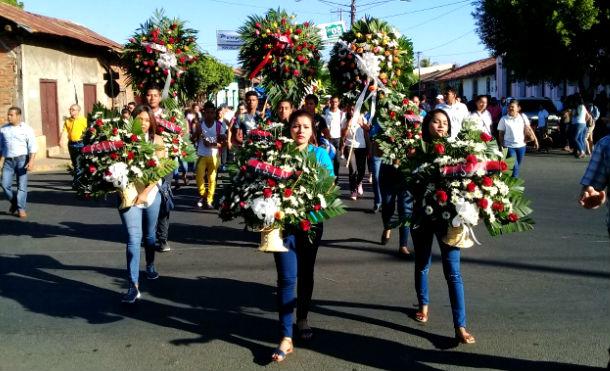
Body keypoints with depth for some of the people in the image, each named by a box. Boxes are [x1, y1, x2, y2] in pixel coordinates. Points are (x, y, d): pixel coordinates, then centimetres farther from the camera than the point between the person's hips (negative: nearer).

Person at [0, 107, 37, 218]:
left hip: (22, 159, -3)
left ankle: (21, 209, 3)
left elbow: (33, 146, -6)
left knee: (22, 185, -3)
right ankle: (14, 202, 17)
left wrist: (31, 161, -17)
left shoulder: (26, 128, -1)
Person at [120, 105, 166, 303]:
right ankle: (134, 286, -11)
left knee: (149, 234, 19)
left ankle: (150, 266, 44)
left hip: (151, 193, 2)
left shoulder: (157, 140, 1)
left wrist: (145, 192, -16)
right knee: (133, 238, -9)